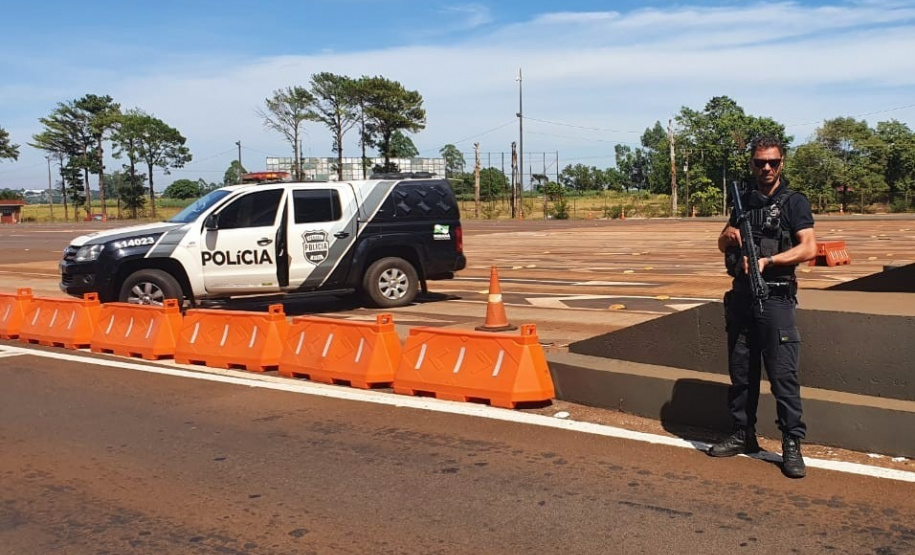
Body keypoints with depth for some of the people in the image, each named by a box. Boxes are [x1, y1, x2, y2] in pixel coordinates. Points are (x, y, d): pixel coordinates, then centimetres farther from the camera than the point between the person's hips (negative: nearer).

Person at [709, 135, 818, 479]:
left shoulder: (794, 202, -2)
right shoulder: (744, 201, 14)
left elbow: (808, 248, -12)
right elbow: (722, 244, 18)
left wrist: (767, 261, -21)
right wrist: (729, 235, -5)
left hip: (775, 298, -6)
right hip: (741, 296, 6)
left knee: (783, 374, -6)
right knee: (741, 371, 11)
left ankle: (792, 444, 2)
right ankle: (743, 435, 23)